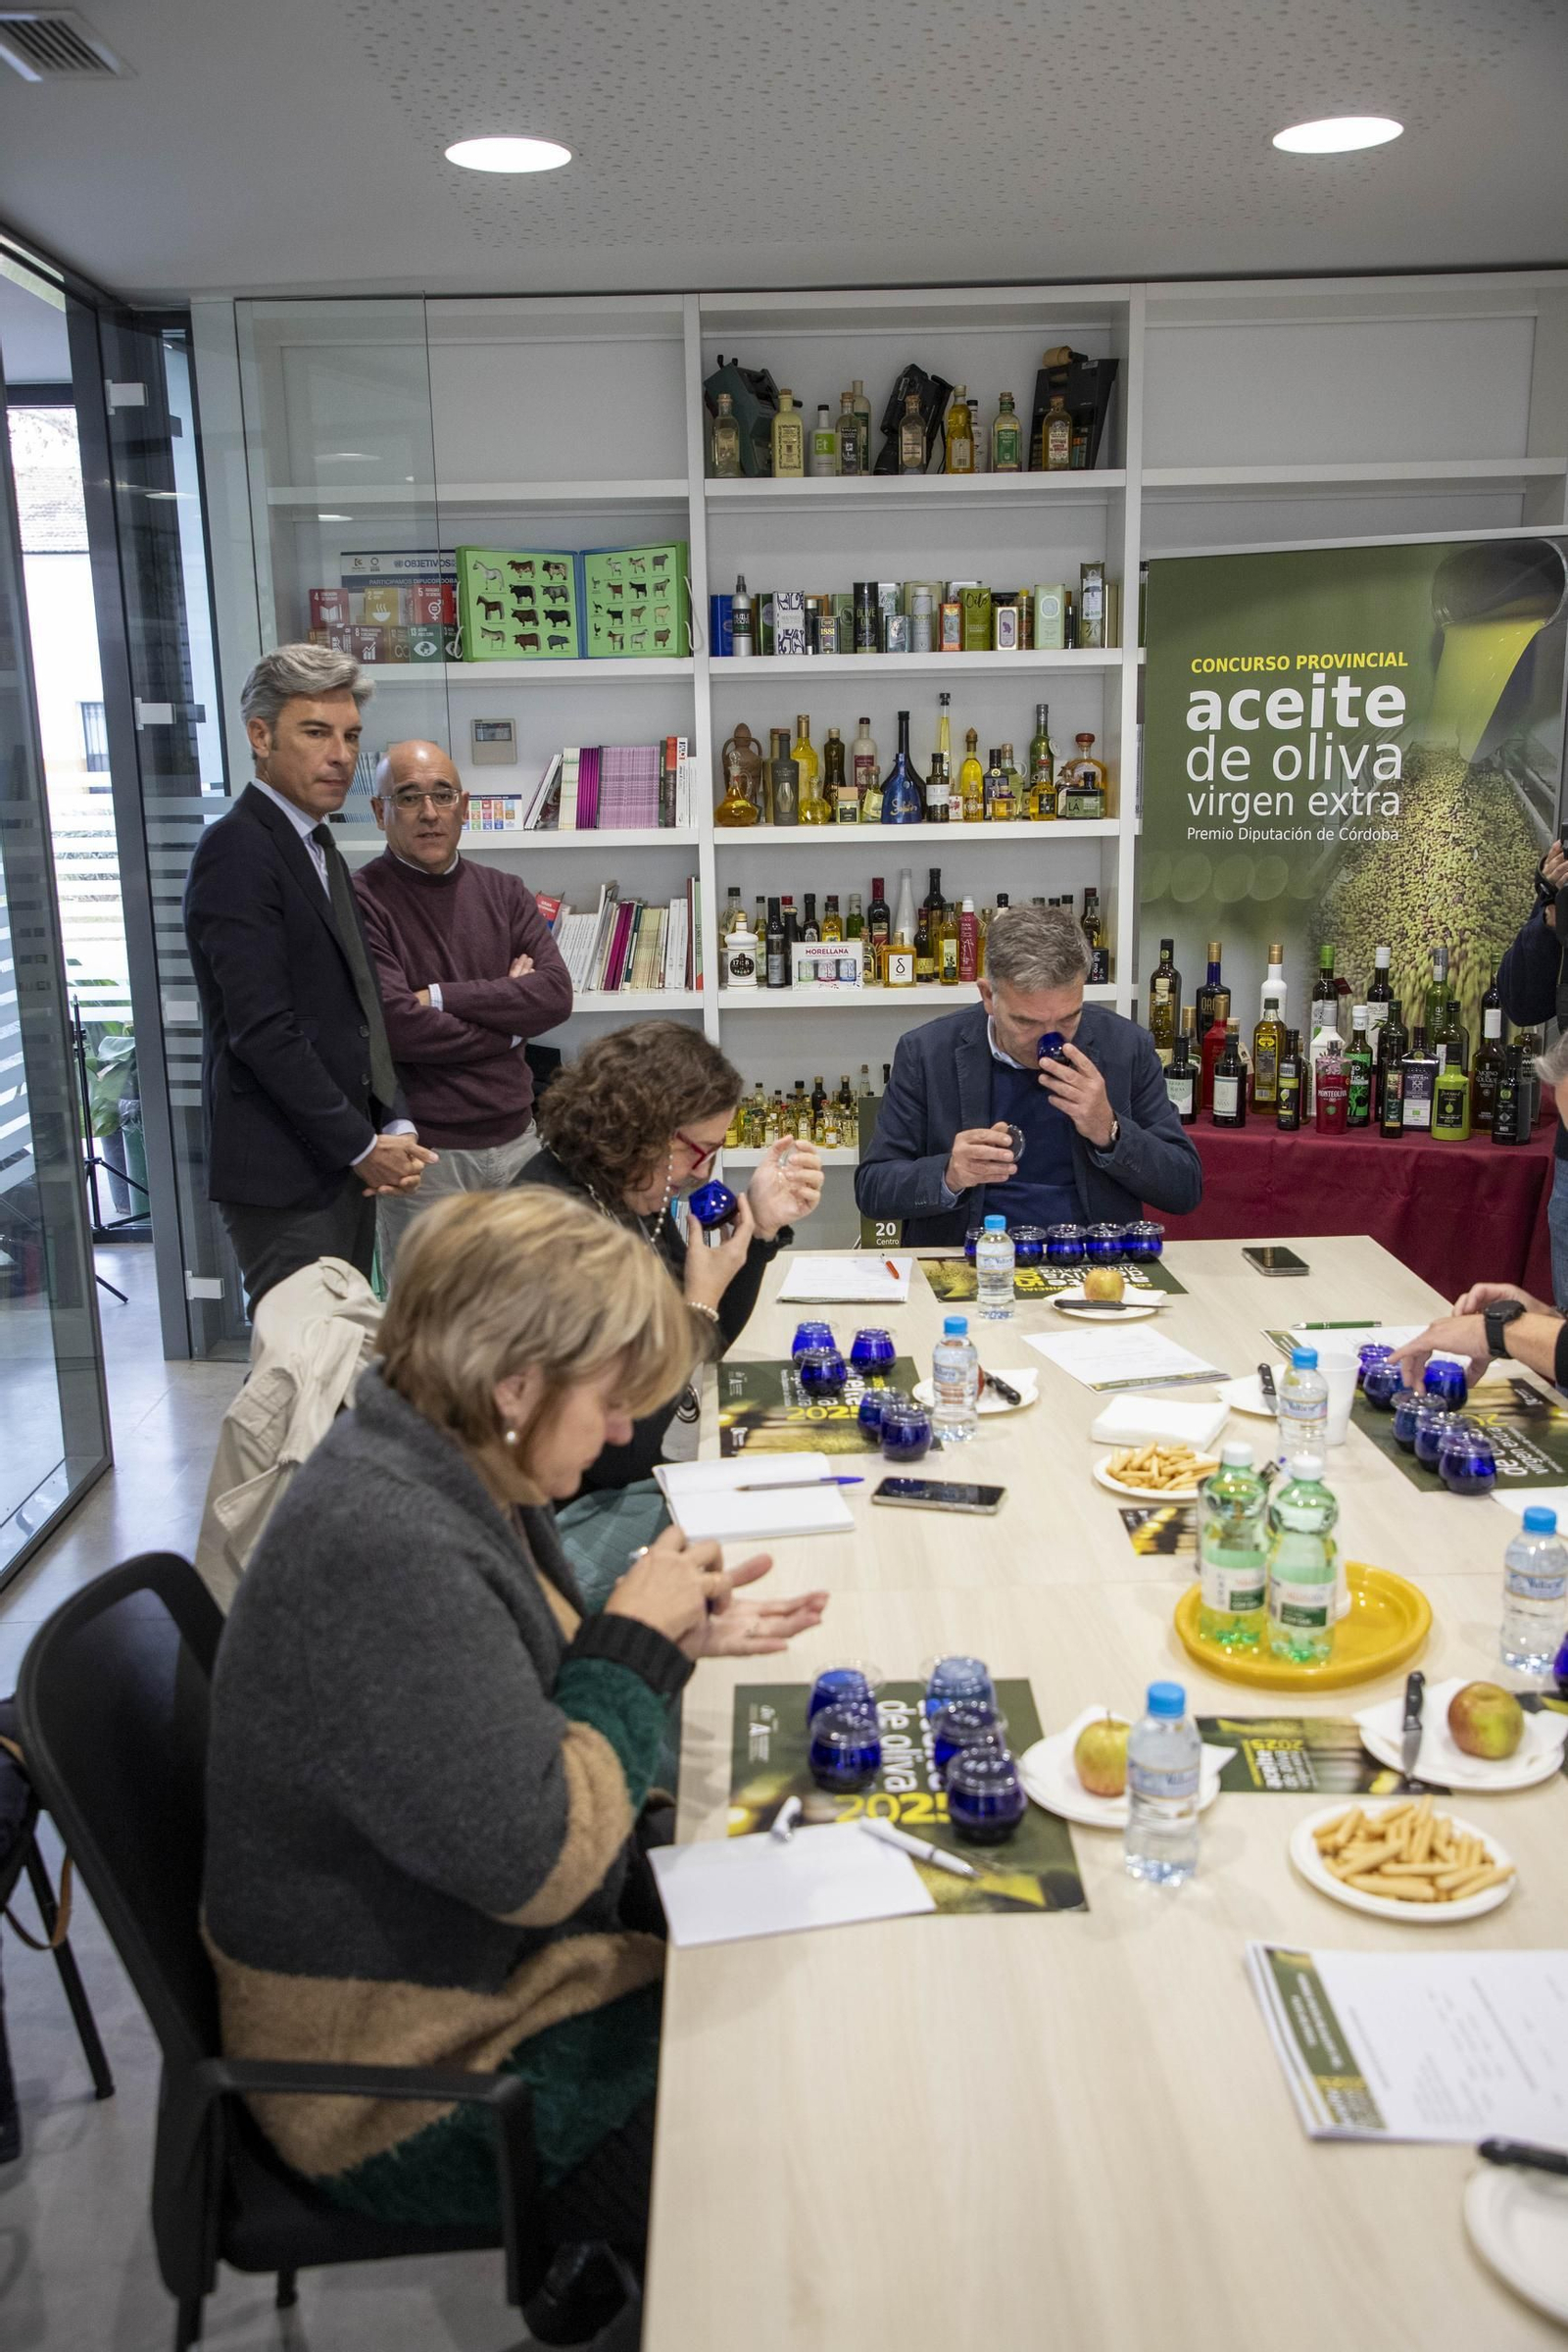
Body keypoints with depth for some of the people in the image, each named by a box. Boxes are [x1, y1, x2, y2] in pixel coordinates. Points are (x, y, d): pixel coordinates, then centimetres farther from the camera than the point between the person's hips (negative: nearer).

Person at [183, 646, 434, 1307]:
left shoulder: (319, 849, 15)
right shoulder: (236, 850, -14)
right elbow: (262, 1030, -20)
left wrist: (394, 1128, 4)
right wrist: (363, 1146, -14)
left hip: (345, 1162, 9)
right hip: (282, 1177, -9)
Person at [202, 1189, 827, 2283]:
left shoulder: (449, 1472, -2)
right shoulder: (386, 1556, -33)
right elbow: (538, 1857, -31)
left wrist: (673, 1635, -4)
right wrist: (637, 1641, -20)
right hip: (420, 2083, -9)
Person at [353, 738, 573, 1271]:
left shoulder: (504, 893, 10)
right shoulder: (362, 901, -7)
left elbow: (556, 993, -4)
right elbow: (397, 1028, -18)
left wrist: (440, 997, -14)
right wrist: (509, 1023, -4)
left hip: (515, 1138, 5)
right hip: (424, 1152, -5)